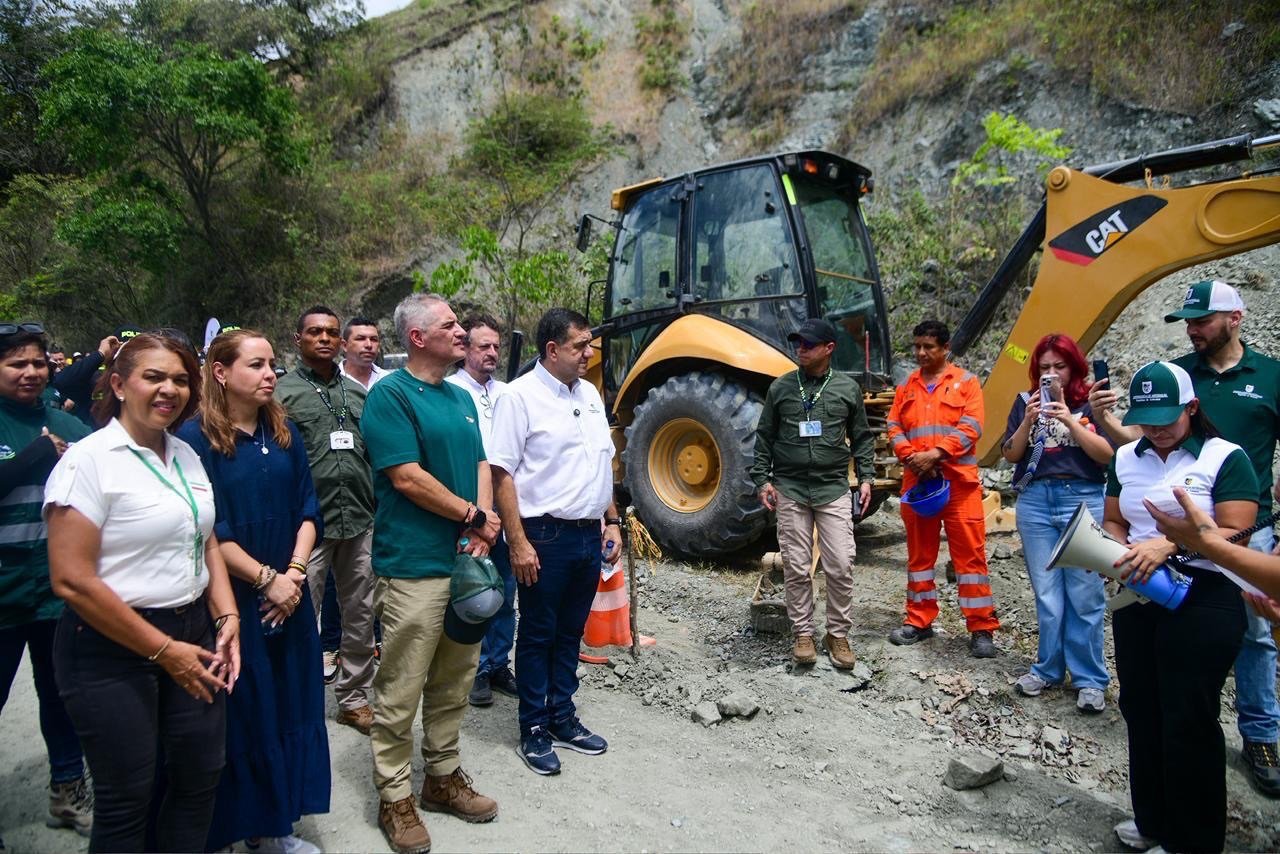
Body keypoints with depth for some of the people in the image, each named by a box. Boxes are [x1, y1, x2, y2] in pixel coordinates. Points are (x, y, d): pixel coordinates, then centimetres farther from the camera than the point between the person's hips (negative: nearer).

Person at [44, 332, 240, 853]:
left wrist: (227, 619, 1)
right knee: (126, 799, 7)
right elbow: (72, 580, -18)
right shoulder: (89, 460, -13)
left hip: (192, 634, 6)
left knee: (200, 777, 14)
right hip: (113, 651, -6)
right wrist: (163, 650, -15)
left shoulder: (185, 454, 7)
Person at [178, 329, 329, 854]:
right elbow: (209, 531, -14)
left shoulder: (284, 433, 7)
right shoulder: (196, 438, -9)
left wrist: (295, 572, -7)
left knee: (289, 707, 11)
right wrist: (267, 579, -14)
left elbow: (307, 509, 6)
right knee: (239, 716, 5)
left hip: (289, 599, 5)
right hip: (230, 602, -5)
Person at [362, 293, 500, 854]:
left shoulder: (461, 397, 14)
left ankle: (444, 776, 33)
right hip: (414, 568, -7)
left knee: (453, 684, 18)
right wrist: (473, 515, -9)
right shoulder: (390, 394, -10)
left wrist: (482, 527, -5)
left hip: (467, 562, 8)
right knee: (401, 693, 4)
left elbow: (480, 465, 12)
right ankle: (394, 798, 20)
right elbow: (407, 478, -18)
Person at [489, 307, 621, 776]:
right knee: (538, 635, 7)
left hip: (589, 534, 7)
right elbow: (503, 474, -14)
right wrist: (518, 543, -17)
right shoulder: (520, 396, -11)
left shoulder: (589, 394, 11)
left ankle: (562, 718, 32)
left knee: (571, 632, 17)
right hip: (546, 535, -6)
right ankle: (533, 730, 21)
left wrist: (612, 521, 14)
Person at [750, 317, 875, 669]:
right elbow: (764, 438, 8)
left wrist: (866, 477, 2)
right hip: (790, 489, 1)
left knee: (841, 565, -2)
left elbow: (862, 438, 11)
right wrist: (762, 479, 1)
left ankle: (838, 634, 15)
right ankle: (803, 633, 18)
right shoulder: (781, 387, 5)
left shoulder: (847, 388, 4)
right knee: (796, 567, 5)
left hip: (833, 489, 0)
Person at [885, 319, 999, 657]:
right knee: (919, 552, 10)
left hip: (959, 481, -4)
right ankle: (919, 621, 21)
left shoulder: (966, 382, 3)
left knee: (970, 553, -2)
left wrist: (935, 454, -18)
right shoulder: (906, 387, 14)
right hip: (916, 481, 4)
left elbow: (970, 429, -8)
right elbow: (894, 429, 8)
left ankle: (981, 628, 6)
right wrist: (912, 457, -10)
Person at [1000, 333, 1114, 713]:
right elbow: (1011, 454, 5)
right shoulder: (1026, 402, 9)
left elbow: (1107, 454, -7)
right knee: (1046, 593, 8)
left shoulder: (1091, 403, 2)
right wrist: (1029, 421, -11)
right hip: (1035, 500, 2)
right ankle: (1048, 669, 21)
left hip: (1083, 499, -2)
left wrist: (1070, 421, -16)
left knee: (1084, 593, 0)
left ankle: (1089, 679, 12)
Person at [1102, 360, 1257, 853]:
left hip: (1203, 603, -5)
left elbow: (1237, 534, -15)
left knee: (1188, 723, 2)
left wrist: (1170, 545, -28)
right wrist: (1119, 552, -9)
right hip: (1137, 600, 6)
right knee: (1141, 711, 13)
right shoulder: (1126, 458, 8)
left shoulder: (1224, 458, -8)